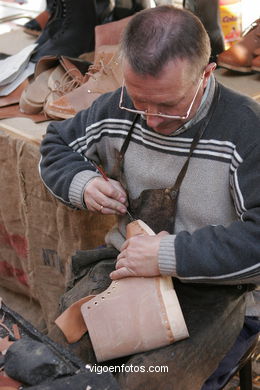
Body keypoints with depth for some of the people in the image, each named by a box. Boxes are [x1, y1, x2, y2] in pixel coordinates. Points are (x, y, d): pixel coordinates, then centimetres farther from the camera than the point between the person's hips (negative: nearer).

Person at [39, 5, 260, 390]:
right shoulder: (116, 111, -3)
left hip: (215, 290, -4)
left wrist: (170, 255, -30)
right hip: (128, 267, 5)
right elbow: (56, 145, 14)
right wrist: (81, 183, -8)